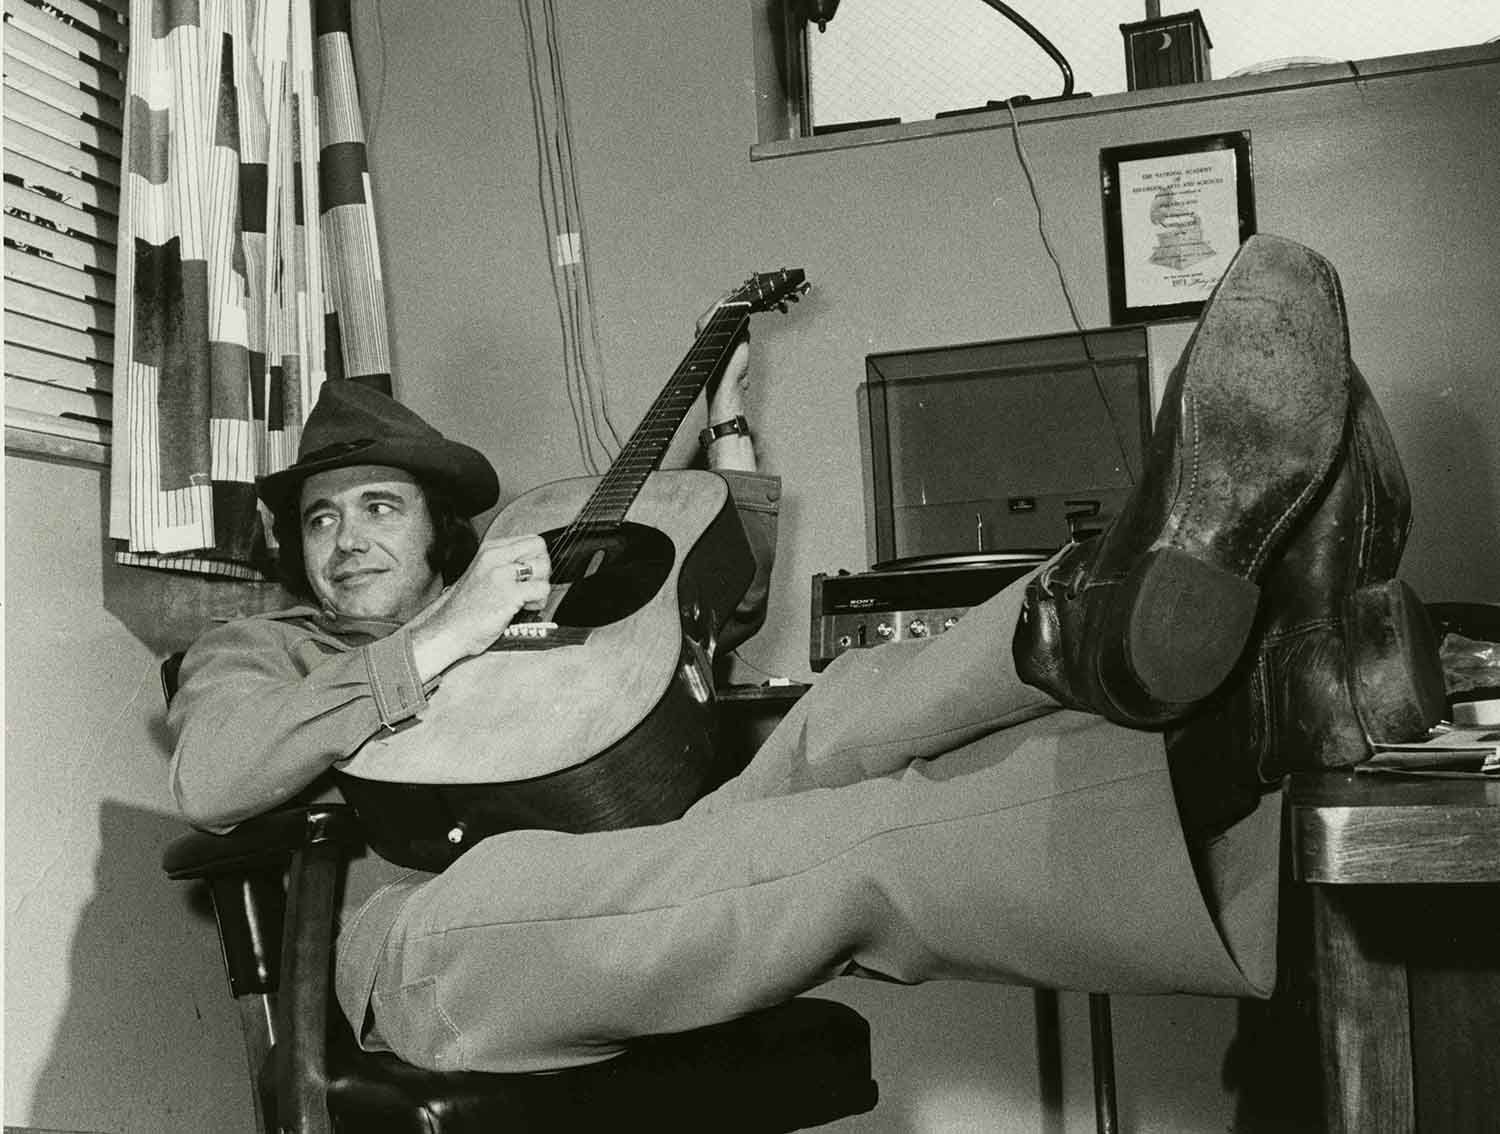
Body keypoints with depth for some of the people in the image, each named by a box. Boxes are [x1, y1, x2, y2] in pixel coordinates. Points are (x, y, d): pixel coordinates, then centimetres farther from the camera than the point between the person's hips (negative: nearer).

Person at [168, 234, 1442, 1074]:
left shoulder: (531, 606, 32)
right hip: (429, 936, -4)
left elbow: (728, 600, 39)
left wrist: (729, 433, 31)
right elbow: (207, 783, -4)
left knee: (846, 731, -25)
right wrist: (437, 643, -6)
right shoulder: (259, 652, 22)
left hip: (641, 904, 4)